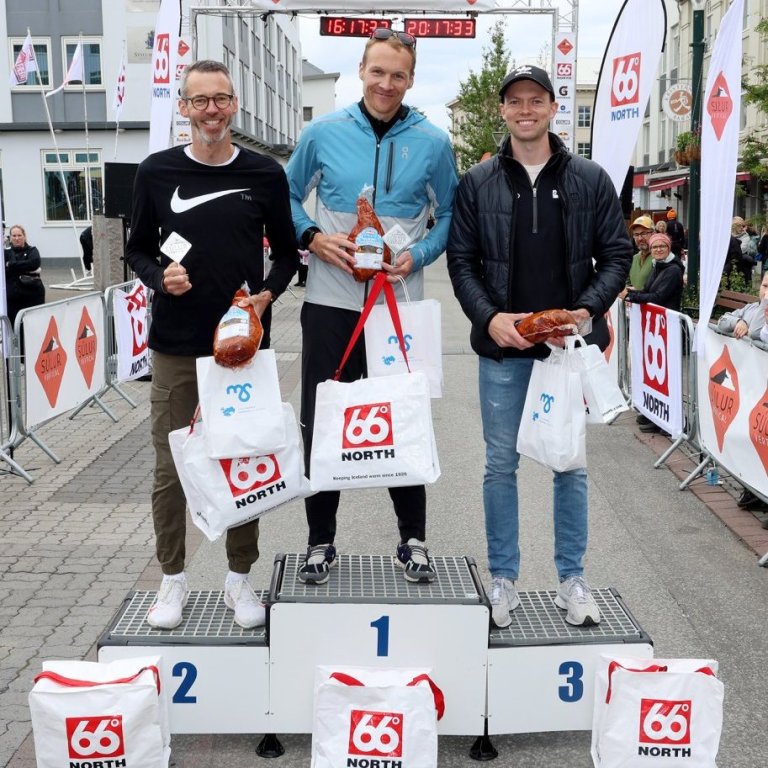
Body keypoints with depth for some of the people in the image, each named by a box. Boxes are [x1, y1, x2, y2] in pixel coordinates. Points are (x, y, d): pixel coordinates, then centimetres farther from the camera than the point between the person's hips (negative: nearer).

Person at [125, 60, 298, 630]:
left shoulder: (265, 174, 3)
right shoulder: (158, 172, 2)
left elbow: (286, 252, 10)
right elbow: (138, 249, 10)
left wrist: (268, 294, -8)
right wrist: (160, 278, -11)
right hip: (176, 347, 0)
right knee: (170, 466, 5)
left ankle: (240, 578, 23)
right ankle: (173, 578, 22)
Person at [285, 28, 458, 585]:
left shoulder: (432, 143, 1)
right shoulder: (323, 133, 2)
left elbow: (450, 216, 8)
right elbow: (288, 198, 11)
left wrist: (417, 257, -9)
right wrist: (314, 238, -7)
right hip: (331, 302, 1)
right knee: (321, 424, 5)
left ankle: (414, 540, 22)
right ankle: (321, 541, 20)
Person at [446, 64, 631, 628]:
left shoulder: (590, 179, 4)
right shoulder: (478, 183, 4)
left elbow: (616, 254, 4)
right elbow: (461, 260, 4)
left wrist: (588, 310, -12)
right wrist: (490, 317, -11)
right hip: (502, 347, 0)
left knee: (571, 464, 8)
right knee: (501, 464, 7)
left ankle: (572, 579, 21)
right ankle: (503, 578, 20)